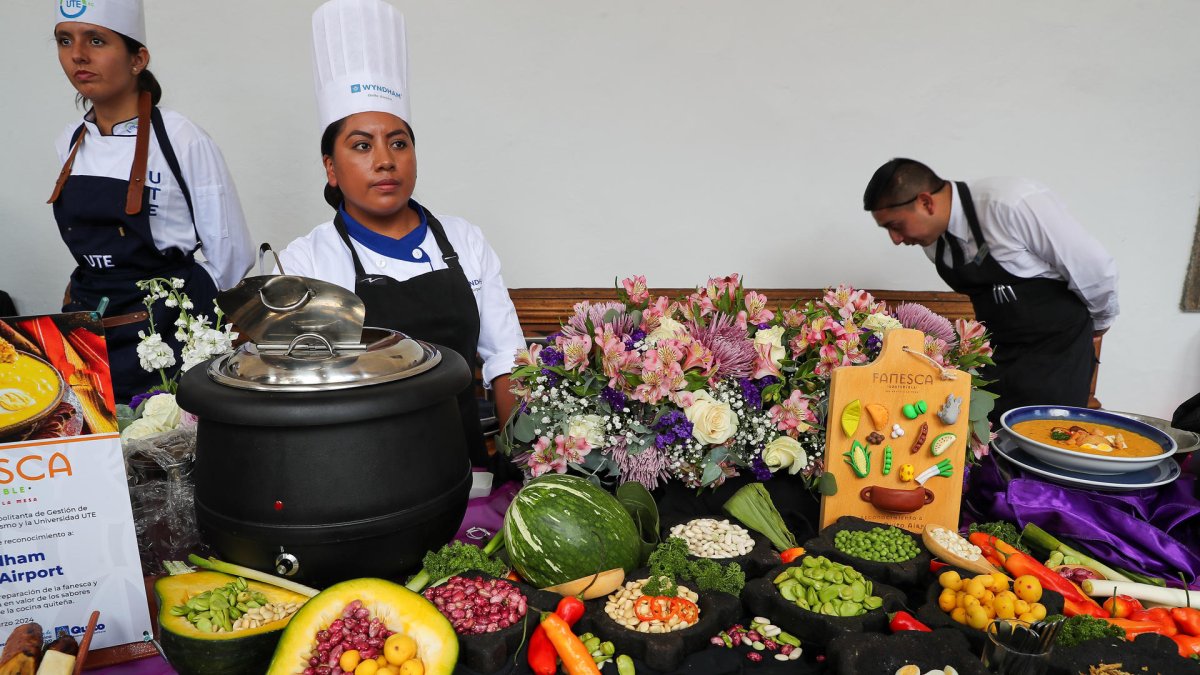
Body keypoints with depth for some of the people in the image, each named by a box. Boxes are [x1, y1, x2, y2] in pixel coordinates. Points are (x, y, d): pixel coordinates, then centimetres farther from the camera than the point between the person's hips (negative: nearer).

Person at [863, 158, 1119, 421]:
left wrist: (1099, 321, 4)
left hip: (1056, 350, -5)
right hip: (996, 351, 6)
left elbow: (1094, 267, -12)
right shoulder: (932, 238, -4)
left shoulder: (1012, 205, -24)